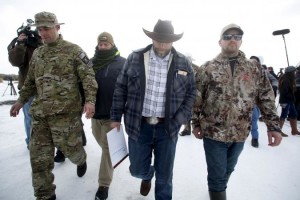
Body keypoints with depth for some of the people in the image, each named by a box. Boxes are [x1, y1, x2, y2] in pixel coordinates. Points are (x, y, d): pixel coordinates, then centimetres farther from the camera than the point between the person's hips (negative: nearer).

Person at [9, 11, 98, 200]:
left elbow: (88, 76, -10)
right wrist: (21, 100, 22)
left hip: (66, 112, -5)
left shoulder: (73, 50, -3)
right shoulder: (37, 53, 15)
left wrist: (90, 100, -22)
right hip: (40, 114, 6)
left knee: (70, 147, 6)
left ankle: (81, 160, 44)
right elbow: (31, 81, 24)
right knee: (39, 157, 7)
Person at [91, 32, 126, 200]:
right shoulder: (91, 62, 8)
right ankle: (112, 159, 51)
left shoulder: (122, 63, -6)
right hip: (95, 111, 5)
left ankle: (104, 184, 13)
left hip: (112, 113, -5)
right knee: (103, 144, 22)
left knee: (108, 147, 2)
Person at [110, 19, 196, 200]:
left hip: (167, 128, 0)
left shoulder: (183, 63, -2)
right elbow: (121, 89, 3)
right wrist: (116, 116, 3)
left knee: (164, 175, 13)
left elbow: (191, 93, 3)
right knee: (138, 169, 15)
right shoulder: (135, 58, -2)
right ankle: (147, 176, 52)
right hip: (138, 125, 1)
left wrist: (179, 120, -8)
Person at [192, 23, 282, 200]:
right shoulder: (207, 68, -4)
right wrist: (196, 123, -3)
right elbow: (196, 98, -3)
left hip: (240, 134, 3)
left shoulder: (254, 69, 3)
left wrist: (274, 126, -1)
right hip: (214, 132, -3)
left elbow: (267, 99, 4)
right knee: (217, 175, 4)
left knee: (227, 171, 22)